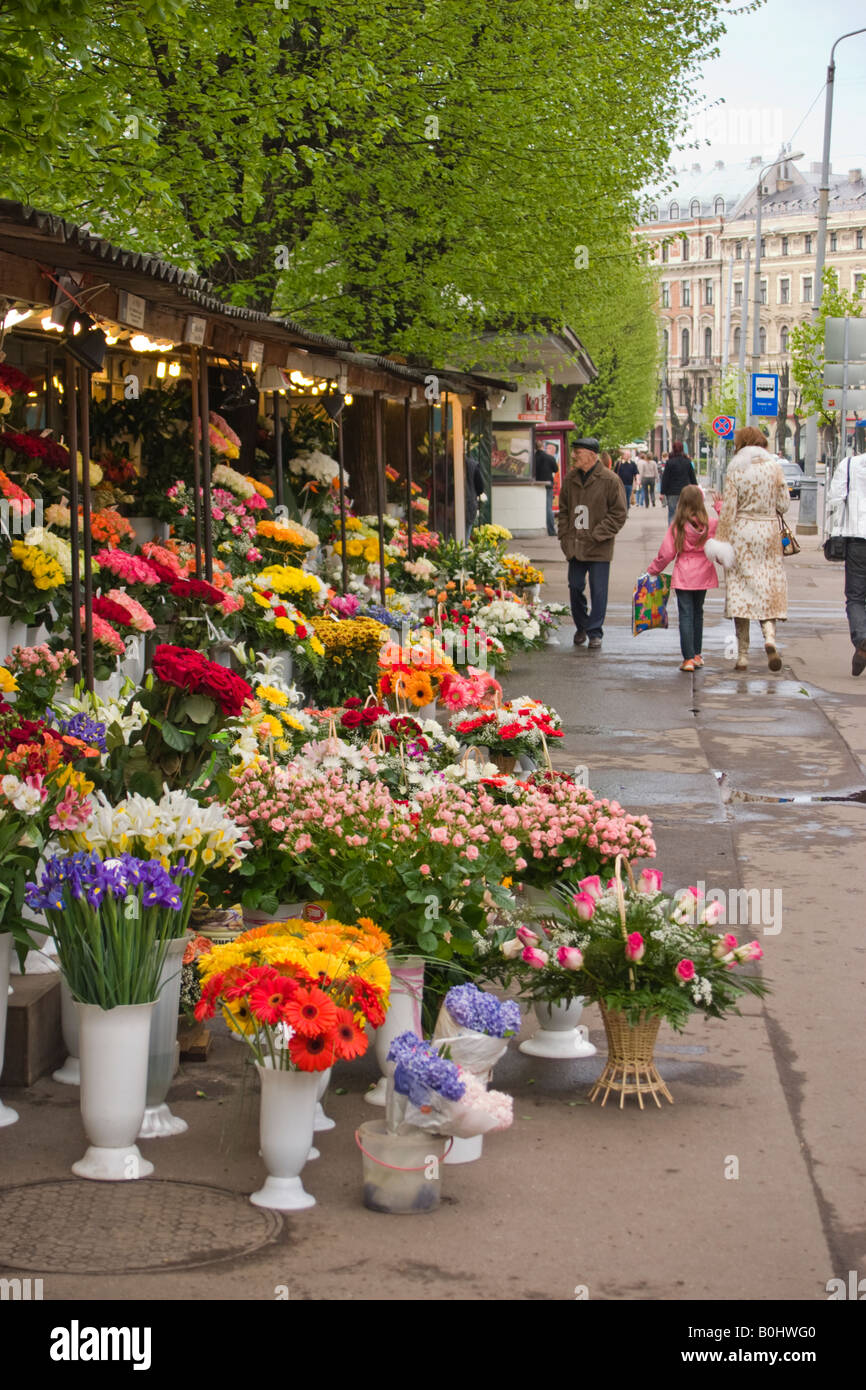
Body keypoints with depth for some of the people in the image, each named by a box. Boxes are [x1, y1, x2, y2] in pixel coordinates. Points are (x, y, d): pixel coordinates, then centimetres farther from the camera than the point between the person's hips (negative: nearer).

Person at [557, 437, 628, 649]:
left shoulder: (610, 480, -8)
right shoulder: (570, 479, 7)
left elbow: (619, 514, -6)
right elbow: (563, 510, 16)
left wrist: (597, 535, -12)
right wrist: (565, 536, 5)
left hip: (599, 548, -4)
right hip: (574, 546, 5)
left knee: (598, 590, -1)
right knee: (575, 588, 9)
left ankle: (595, 632, 8)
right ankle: (581, 626, 27)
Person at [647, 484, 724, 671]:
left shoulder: (677, 526, -11)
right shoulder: (711, 524, -6)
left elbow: (667, 552, -7)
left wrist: (653, 569, 7)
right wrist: (720, 509, 19)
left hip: (683, 576, -3)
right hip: (703, 576, 3)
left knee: (686, 615, -3)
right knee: (698, 613, 18)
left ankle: (688, 658, -9)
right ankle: (696, 654, 25)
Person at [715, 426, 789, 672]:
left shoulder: (735, 470, -4)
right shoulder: (774, 467, 1)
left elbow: (728, 510, -6)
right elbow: (783, 504, 2)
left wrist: (721, 541, -2)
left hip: (741, 532, -1)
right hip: (768, 531, 1)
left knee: (741, 589, 3)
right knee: (768, 587, 8)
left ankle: (742, 655, 3)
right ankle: (769, 636, -19)